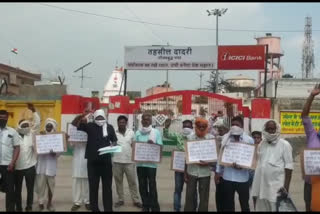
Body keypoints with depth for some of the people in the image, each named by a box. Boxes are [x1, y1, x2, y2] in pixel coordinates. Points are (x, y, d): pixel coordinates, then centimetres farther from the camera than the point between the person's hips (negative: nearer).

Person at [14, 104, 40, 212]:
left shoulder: (31, 134, 5)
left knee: (30, 188, 7)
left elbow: (37, 123, -4)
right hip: (17, 167, -1)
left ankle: (29, 207, 19)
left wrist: (33, 110, -11)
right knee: (18, 188, 9)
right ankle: (18, 207, 20)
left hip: (30, 166, 2)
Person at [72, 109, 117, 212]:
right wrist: (83, 115, -17)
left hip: (106, 160, 1)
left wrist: (112, 145, -8)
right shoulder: (90, 126, 2)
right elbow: (74, 123, -2)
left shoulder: (110, 127, 6)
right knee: (93, 185, 7)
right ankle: (94, 208, 17)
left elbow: (114, 141, 14)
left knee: (107, 186, 6)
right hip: (92, 160, -1)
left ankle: (108, 209, 13)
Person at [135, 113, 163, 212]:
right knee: (142, 186, 9)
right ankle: (145, 206, 20)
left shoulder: (156, 132, 0)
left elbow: (160, 146, -3)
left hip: (151, 163, -3)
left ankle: (155, 208, 6)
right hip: (140, 163, 3)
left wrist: (153, 143, -21)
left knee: (152, 186, -3)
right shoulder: (138, 133, 8)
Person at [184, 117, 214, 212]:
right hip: (192, 171, 1)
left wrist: (208, 163, -20)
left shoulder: (211, 138, -3)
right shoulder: (190, 137, 1)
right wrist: (185, 173, 4)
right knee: (189, 196, 6)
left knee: (204, 198, 7)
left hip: (205, 172, -1)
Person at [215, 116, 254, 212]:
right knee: (228, 204, 12)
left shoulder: (249, 140, -5)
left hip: (242, 178, -2)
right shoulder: (226, 138, 4)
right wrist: (218, 171, 6)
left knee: (244, 204, 9)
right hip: (227, 177, 3)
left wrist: (242, 166, -23)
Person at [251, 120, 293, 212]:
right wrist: (255, 187, 15)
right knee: (261, 208, 9)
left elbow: (288, 166, -7)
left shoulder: (284, 144, -4)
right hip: (261, 186, 5)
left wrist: (286, 187, -13)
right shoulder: (261, 144, 13)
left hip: (277, 186, -5)